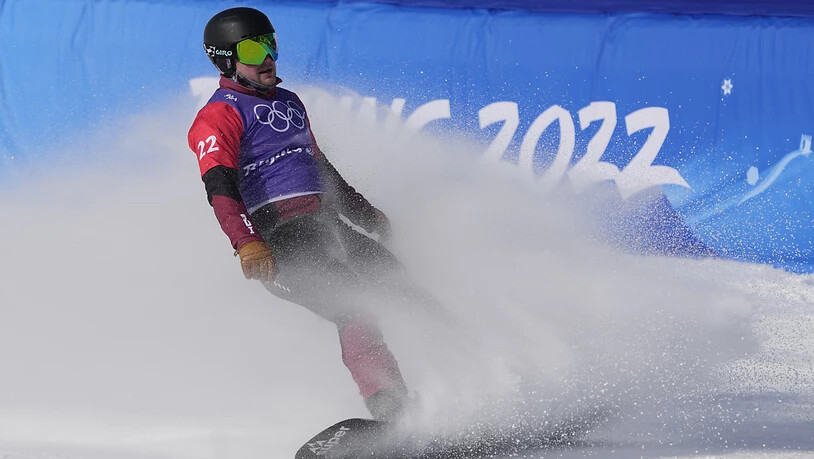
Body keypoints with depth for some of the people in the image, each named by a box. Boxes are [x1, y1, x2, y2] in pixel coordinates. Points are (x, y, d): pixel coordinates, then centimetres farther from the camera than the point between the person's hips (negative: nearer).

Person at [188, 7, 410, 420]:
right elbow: (221, 189, -16)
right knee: (355, 313, -26)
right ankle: (394, 413, -39)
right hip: (282, 237, -9)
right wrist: (247, 243, -32)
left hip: (328, 225, 9)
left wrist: (365, 213, 39)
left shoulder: (287, 102, 25)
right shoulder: (218, 117, -2)